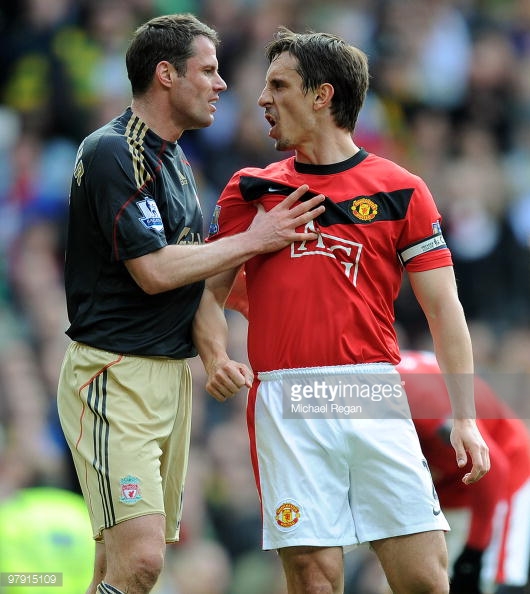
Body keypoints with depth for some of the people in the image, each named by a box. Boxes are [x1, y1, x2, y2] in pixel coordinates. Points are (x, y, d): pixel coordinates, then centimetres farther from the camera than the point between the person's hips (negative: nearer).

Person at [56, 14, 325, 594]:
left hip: (171, 369, 9)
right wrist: (252, 240, -10)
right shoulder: (112, 153, -13)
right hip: (116, 372, -9)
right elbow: (153, 271, -19)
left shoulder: (173, 157, 17)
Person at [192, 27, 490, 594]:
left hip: (376, 402, -1)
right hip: (285, 404, 1)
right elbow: (210, 289, 16)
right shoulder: (250, 191, 13)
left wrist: (465, 417, -1)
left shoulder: (401, 191, 7)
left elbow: (444, 309, 6)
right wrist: (215, 356, -5)